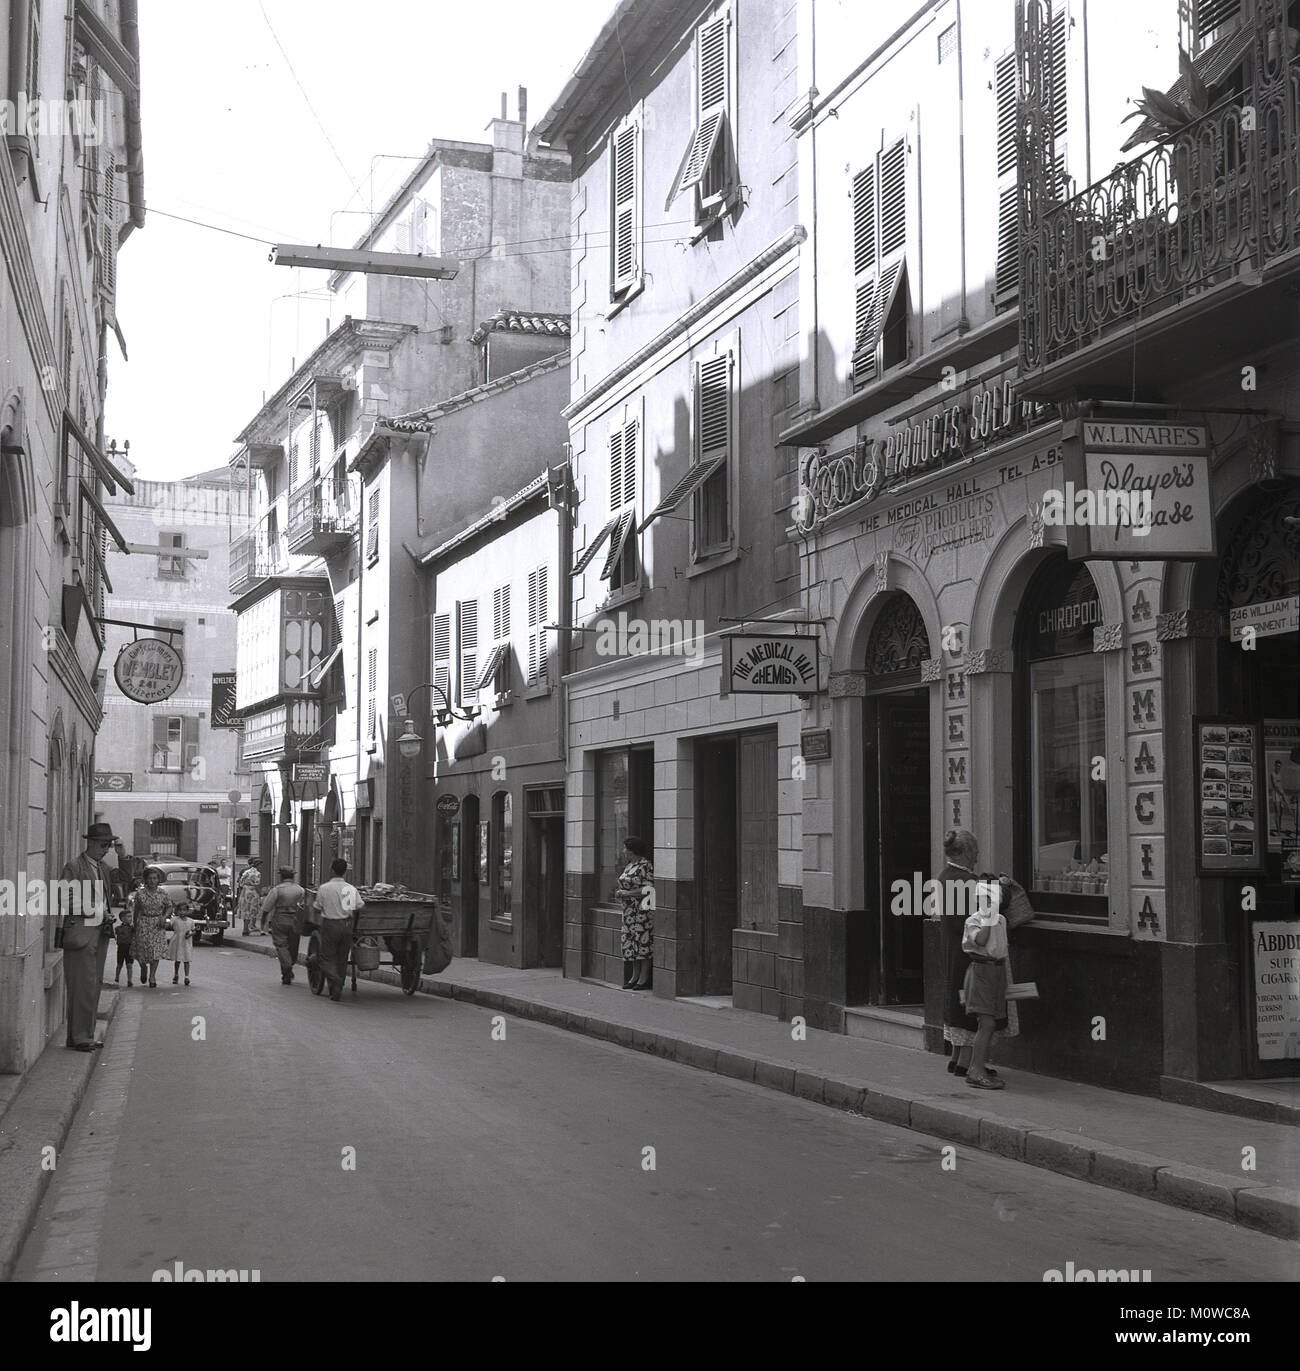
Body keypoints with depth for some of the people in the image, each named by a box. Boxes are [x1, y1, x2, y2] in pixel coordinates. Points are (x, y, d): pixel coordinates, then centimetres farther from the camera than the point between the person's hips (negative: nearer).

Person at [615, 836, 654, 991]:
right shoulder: (629, 866, 15)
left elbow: (647, 889, -18)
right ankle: (635, 976, 14)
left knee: (643, 940, -6)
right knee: (631, 941, 8)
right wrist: (620, 892, 3)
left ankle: (644, 978, -2)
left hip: (642, 909, -9)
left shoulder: (645, 866, -12)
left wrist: (626, 893, -15)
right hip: (629, 911, 9)